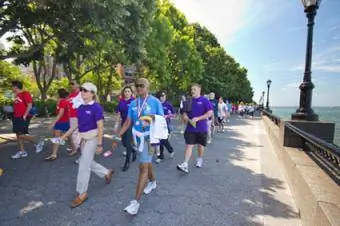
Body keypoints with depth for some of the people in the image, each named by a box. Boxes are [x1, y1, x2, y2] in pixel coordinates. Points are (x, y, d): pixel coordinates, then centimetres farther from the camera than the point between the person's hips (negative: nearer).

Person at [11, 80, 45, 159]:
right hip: (17, 117, 9)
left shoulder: (25, 94, -11)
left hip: (23, 118, -9)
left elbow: (29, 105, -18)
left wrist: (25, 116, -20)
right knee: (18, 135, 9)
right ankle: (22, 152, 16)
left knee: (22, 135, -11)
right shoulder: (17, 95, 15)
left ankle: (38, 143, 6)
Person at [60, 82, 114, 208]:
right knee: (88, 163, 19)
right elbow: (77, 124, 14)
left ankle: (82, 194, 18)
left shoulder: (96, 107, -16)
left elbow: (100, 127, -16)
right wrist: (65, 135, 12)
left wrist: (100, 144, -17)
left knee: (84, 165, -1)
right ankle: (107, 173, 42)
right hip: (83, 139, 8)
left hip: (92, 138, -8)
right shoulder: (80, 107, 6)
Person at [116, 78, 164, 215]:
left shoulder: (155, 102, -8)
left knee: (143, 166, -8)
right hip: (138, 137, 6)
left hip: (149, 137, -5)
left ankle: (136, 201, -1)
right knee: (147, 161, 23)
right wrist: (118, 135, 1)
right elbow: (128, 122, 7)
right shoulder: (133, 103, 5)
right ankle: (152, 182, 49)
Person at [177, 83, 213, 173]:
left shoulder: (205, 100, -8)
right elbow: (185, 112, 13)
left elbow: (210, 113, -13)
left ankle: (200, 159, 39)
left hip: (201, 128, -2)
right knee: (189, 145, -3)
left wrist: (197, 118, -21)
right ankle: (185, 164, -5)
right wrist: (185, 116, -11)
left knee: (200, 145, 15)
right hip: (190, 127, 2)